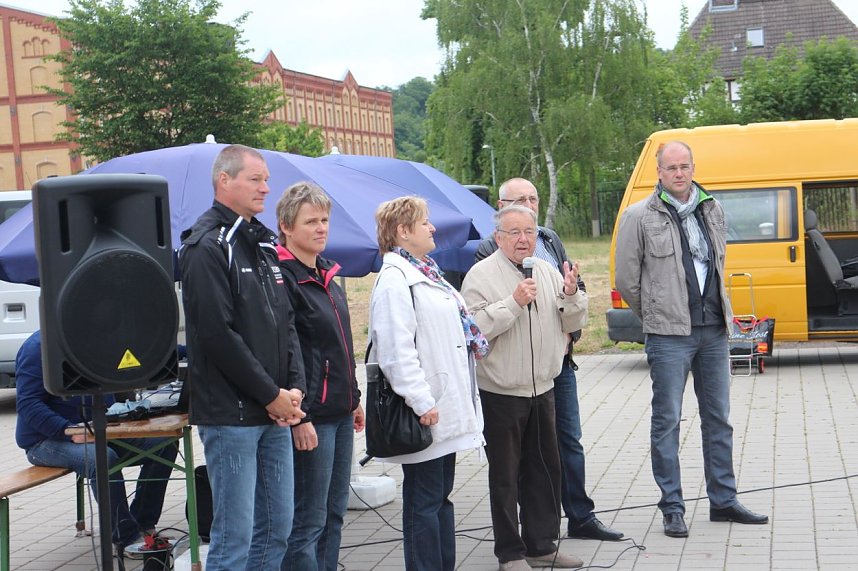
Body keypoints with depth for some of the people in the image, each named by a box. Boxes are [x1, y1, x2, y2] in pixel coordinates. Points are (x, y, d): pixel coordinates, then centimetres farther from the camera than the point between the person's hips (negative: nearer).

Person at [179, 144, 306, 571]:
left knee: (277, 527, 13)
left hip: (275, 411, 8)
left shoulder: (263, 244, 15)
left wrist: (294, 387, 1)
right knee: (234, 536, -4)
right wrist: (272, 396, -13)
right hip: (231, 414, -8)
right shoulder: (207, 247, -11)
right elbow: (218, 334, -18)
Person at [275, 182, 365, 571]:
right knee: (309, 522, -4)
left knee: (334, 513, 14)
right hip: (310, 418, -9)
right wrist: (298, 417, -21)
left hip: (339, 413, 9)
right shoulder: (281, 277, -13)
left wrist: (354, 399, 22)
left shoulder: (327, 275, 15)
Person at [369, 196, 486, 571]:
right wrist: (421, 402, -24)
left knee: (441, 496, 16)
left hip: (447, 407, 10)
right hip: (426, 413, -10)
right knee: (424, 503, -2)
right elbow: (397, 349, -22)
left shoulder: (426, 272, 16)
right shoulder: (395, 279, -15)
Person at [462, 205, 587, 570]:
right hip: (501, 392, -6)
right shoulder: (481, 275, -10)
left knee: (545, 469, 13)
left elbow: (573, 323, 12)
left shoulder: (548, 271, 9)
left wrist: (571, 295, -7)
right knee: (505, 475, 3)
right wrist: (514, 303, -23)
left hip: (542, 388, 6)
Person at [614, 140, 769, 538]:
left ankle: (723, 501, 23)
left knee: (718, 419, 12)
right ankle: (672, 508, 9)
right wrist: (656, 315, 5)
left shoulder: (712, 211, 10)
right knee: (667, 421, 0)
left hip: (714, 330, 5)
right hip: (669, 336, -5)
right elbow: (626, 279, -3)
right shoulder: (640, 217, -7)